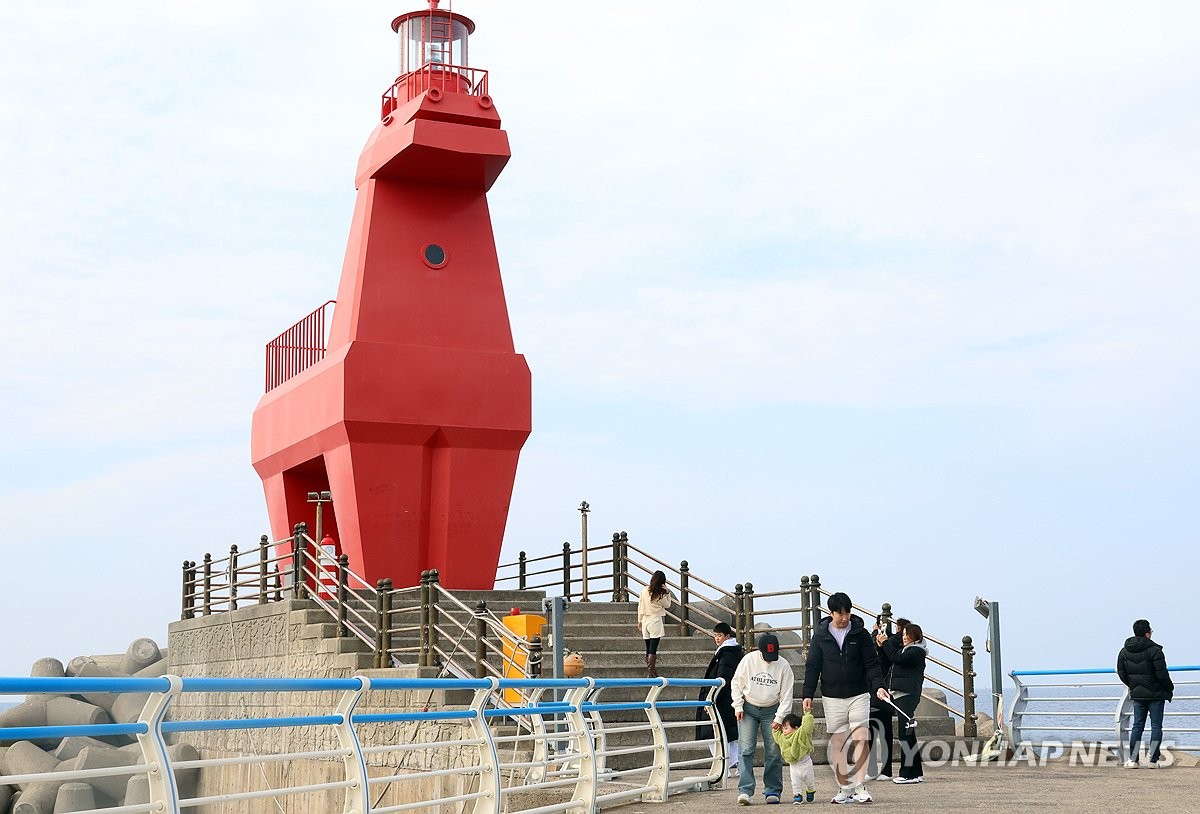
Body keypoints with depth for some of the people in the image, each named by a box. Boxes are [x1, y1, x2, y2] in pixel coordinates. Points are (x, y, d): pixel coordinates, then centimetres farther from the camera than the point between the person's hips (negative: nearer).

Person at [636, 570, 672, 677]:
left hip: (645, 621, 5)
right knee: (653, 649, -5)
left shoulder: (644, 590, 0)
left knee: (648, 648, 10)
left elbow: (640, 606, 6)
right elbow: (667, 605, 4)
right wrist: (667, 592, -5)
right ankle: (651, 673, -6)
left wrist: (640, 621, 15)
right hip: (655, 622, -5)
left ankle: (650, 671, 15)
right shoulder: (660, 595, -14)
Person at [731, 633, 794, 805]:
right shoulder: (748, 660, -10)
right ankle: (745, 791, -13)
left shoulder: (783, 665, -10)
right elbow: (736, 683, 1)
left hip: (771, 710, 1)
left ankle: (773, 791, 10)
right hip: (748, 709, 0)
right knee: (746, 750, -10)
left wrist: (779, 718, -9)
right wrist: (738, 707, -4)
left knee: (773, 751, 0)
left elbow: (786, 695, -5)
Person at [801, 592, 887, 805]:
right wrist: (808, 694, 1)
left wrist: (878, 685, -15)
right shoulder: (821, 636, 3)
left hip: (859, 695, -1)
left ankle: (859, 786, -6)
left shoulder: (861, 633, 1)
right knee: (837, 743, 3)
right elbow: (812, 667, 6)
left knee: (861, 738, -10)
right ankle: (845, 788, 9)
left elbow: (871, 664, 1)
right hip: (832, 698, 1)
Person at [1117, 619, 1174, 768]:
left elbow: (1121, 673, 8)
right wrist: (1170, 689, 1)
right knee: (1156, 726, 3)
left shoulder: (1124, 651, 4)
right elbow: (1162, 674, -14)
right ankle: (1153, 760, 1)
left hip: (1137, 694, 5)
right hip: (1156, 694, -5)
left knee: (1137, 726, 10)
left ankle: (1132, 760, 5)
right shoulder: (1154, 650, -15)